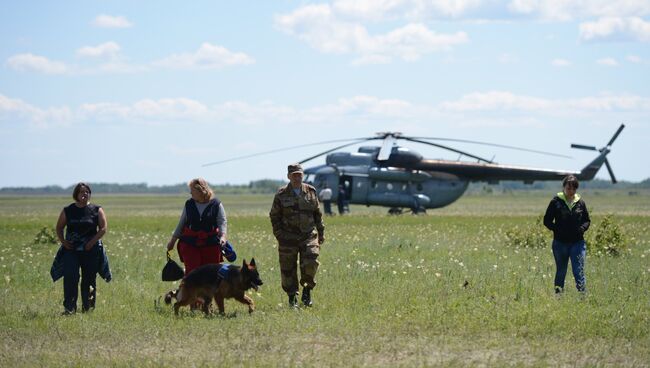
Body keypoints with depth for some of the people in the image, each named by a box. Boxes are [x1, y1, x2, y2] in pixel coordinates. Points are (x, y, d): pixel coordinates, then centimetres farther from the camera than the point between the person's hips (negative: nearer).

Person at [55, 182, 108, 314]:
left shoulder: (96, 210, 4)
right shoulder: (68, 211, 8)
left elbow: (103, 228, 0)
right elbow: (59, 228, 15)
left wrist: (92, 242, -11)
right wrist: (63, 241, -2)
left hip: (91, 250, 0)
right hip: (71, 249, 0)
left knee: (89, 279, 3)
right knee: (70, 277, -13)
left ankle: (88, 308, 12)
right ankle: (69, 308, -15)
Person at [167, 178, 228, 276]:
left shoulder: (216, 204, -2)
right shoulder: (189, 204, 7)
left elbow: (222, 222, -6)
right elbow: (182, 223, 15)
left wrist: (223, 236, -24)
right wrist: (173, 240, 16)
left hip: (211, 245, -1)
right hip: (190, 245, 1)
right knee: (191, 272, -6)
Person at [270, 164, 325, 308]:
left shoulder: (311, 192, 7)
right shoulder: (281, 195, 0)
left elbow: (318, 214, 15)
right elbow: (274, 216, 5)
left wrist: (321, 233, 14)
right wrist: (279, 234, -3)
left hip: (309, 235, 1)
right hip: (288, 238, -1)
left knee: (310, 263, -16)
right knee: (288, 269, 1)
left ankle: (307, 290, 6)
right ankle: (292, 297, 15)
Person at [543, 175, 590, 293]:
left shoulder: (580, 203, 5)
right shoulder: (556, 202, -1)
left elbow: (587, 220, 15)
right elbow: (547, 221, 2)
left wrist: (582, 228, -7)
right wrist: (557, 229, -14)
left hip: (577, 242, 1)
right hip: (560, 242, 0)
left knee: (579, 271, -8)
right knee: (560, 272, 10)